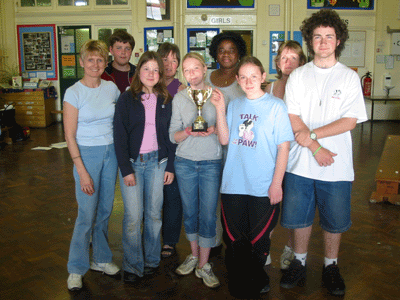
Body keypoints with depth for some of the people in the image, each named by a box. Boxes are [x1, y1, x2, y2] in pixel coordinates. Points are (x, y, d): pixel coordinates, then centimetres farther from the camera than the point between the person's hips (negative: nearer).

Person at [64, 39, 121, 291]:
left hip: (111, 152, 4)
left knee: (105, 210, 12)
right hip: (87, 154, -4)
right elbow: (70, 135, -9)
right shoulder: (74, 92, -8)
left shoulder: (112, 88, 3)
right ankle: (76, 269, 17)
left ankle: (101, 259, 30)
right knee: (87, 214, -1)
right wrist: (82, 171, -14)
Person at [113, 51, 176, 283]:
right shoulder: (126, 99, -1)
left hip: (157, 162, 2)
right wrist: (126, 169, -10)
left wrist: (170, 166, 2)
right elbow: (120, 136, -4)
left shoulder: (165, 101, 6)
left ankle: (152, 260, 26)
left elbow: (170, 135, 8)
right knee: (133, 216, -2)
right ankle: (133, 266, 14)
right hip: (132, 162, -2)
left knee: (154, 214, 8)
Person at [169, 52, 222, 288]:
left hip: (212, 162, -1)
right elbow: (173, 136, 4)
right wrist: (188, 132, -16)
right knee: (190, 211, 11)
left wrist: (214, 130, -15)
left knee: (208, 214, 0)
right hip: (185, 162, 2)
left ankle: (204, 265, 14)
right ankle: (194, 255, 31)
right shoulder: (179, 98, 6)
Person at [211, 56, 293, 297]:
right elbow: (224, 139, 4)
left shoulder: (276, 106, -4)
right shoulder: (234, 105, 10)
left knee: (258, 241, 8)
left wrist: (277, 183, -8)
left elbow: (283, 146, -5)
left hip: (263, 187, -3)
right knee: (236, 241, 11)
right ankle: (239, 288, 32)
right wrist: (220, 109, -3)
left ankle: (258, 282, 34)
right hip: (233, 185, 4)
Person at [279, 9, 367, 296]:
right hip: (300, 162, 1)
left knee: (335, 220, 10)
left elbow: (350, 121, -7)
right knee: (300, 217, 11)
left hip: (336, 165, -1)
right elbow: (292, 117, -2)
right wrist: (315, 147, -13)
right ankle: (300, 263, 31)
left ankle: (331, 266, 31)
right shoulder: (298, 76, 6)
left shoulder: (349, 77, 2)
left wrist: (311, 134, -14)